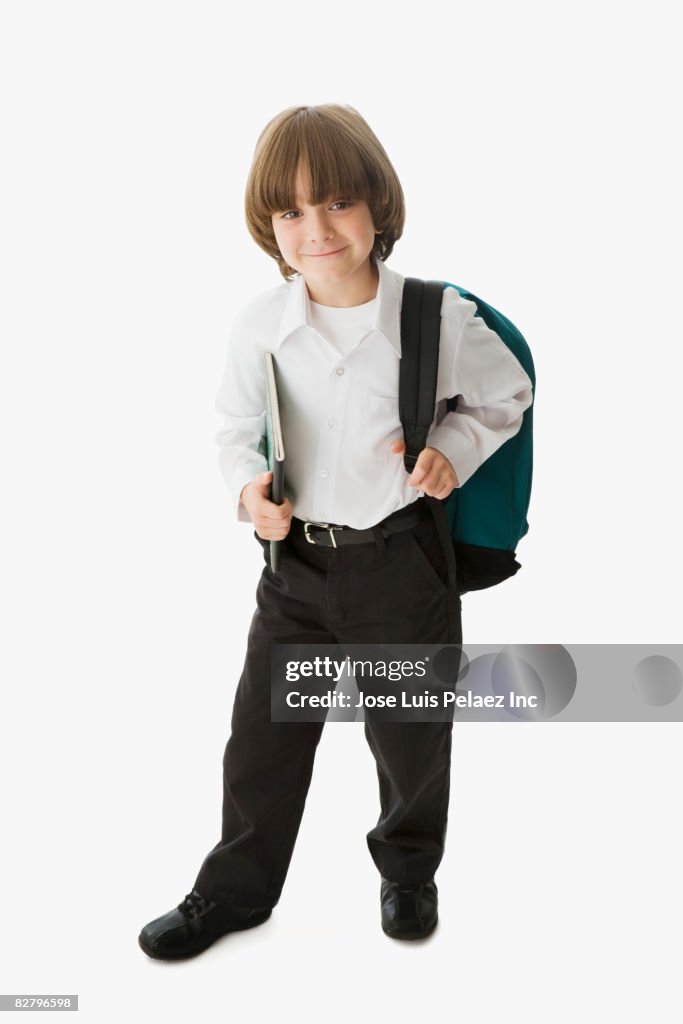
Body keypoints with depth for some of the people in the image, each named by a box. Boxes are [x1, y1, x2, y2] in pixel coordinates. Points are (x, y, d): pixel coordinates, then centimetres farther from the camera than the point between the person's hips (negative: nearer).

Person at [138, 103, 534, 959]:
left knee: (411, 738, 17)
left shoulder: (438, 317, -12)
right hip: (296, 563, 2)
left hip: (402, 560, -1)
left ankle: (408, 870, 47)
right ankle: (236, 889, 38)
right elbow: (237, 429, 7)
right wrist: (248, 489, -13)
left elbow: (506, 396, 5)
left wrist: (454, 449, -12)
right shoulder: (258, 325, -9)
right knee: (262, 738, 13)